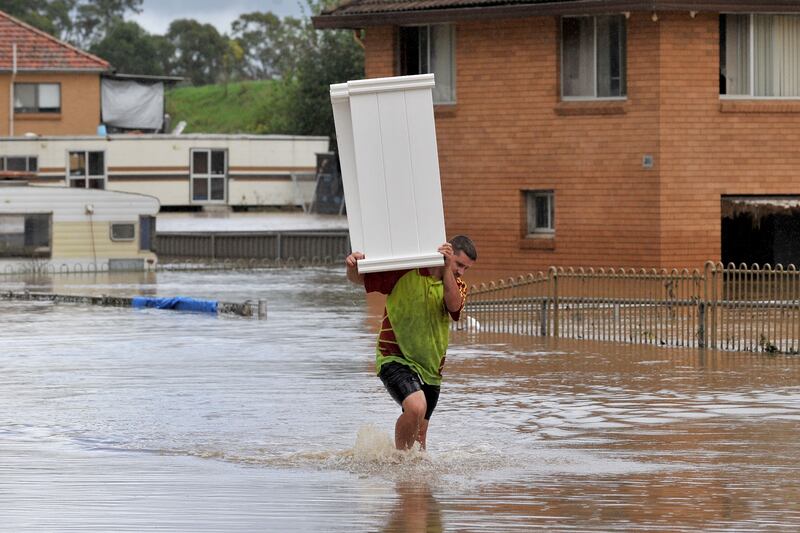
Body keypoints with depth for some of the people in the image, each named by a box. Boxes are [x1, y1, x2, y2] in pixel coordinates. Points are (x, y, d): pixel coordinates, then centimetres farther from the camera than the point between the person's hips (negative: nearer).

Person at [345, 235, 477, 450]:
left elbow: (454, 305, -20)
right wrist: (352, 266, -28)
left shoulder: (457, 286, 4)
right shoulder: (404, 272, -9)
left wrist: (447, 269, -31)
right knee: (416, 407, -28)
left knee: (419, 432, 13)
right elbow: (358, 278, -4)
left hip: (430, 367, 5)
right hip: (395, 358, -5)